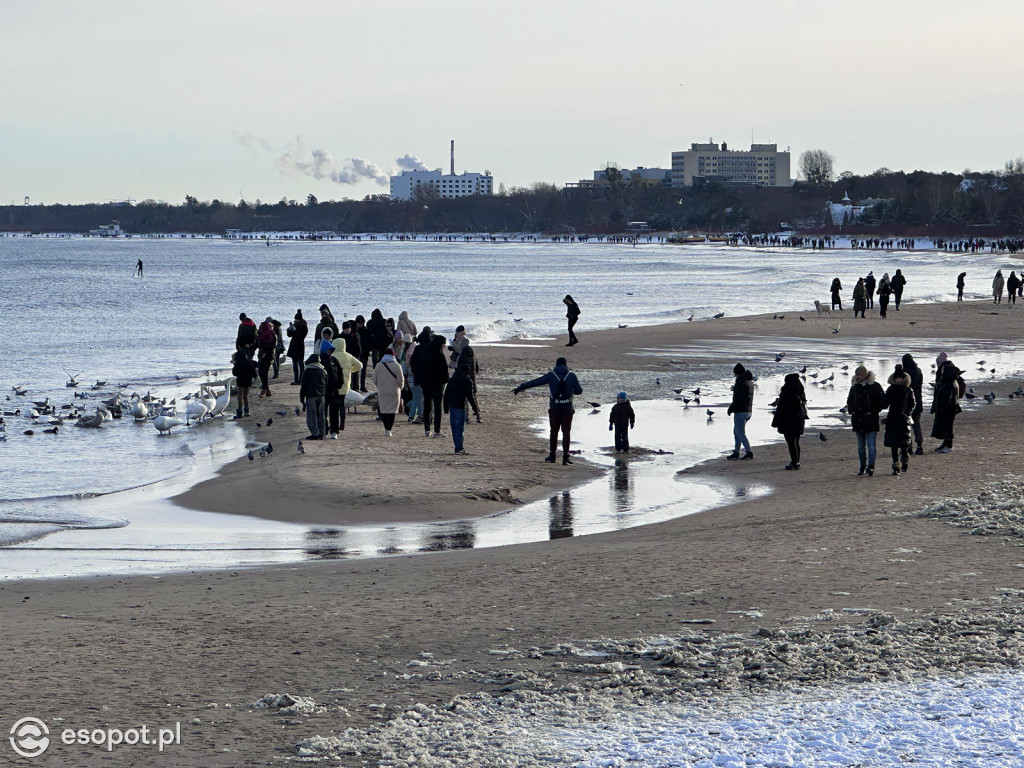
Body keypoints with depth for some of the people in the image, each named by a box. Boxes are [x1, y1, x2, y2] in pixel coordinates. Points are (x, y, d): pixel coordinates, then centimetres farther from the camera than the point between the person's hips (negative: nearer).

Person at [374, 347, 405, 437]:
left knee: (383, 409, 12)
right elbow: (401, 380, -6)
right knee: (392, 410, 1)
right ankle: (388, 429, -6)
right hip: (394, 392, -2)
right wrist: (399, 388, 13)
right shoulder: (396, 366, -7)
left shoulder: (378, 366, 0)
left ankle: (386, 428, 11)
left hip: (382, 391, 2)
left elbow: (375, 380, 4)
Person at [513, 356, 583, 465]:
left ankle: (552, 456, 17)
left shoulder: (551, 375, 1)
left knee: (554, 431, 12)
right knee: (566, 432, 2)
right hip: (567, 408, 0)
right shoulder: (572, 375, 1)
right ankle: (565, 457, -4)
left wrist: (520, 387, 10)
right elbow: (579, 390, 1)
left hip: (554, 408, 0)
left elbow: (535, 382, 3)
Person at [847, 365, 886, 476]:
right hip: (858, 420, 5)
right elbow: (849, 401, 26)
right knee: (861, 445, 11)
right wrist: (851, 411, 9)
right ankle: (862, 466, 19)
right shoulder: (854, 387, 10)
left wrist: (872, 411, -11)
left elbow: (883, 402, -3)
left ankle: (871, 466, -10)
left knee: (871, 445, -9)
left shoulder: (875, 386, -6)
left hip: (871, 420, -5)